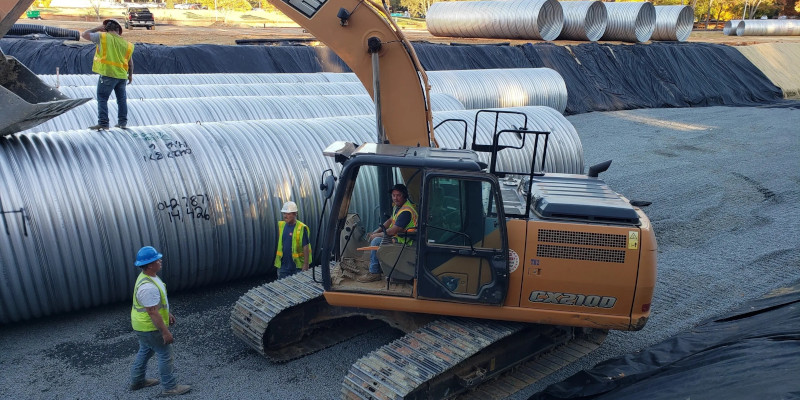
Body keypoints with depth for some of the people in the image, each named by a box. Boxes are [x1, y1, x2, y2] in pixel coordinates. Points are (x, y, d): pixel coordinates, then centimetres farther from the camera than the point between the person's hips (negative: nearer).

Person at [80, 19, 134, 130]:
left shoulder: (103, 37, -4)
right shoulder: (126, 44, 9)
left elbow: (84, 34, 6)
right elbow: (130, 61, 17)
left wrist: (97, 29, 17)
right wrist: (130, 75, 29)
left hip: (107, 74, -5)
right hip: (122, 75, 5)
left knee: (102, 99, 0)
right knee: (122, 99, 17)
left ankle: (103, 123, -5)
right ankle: (122, 122, 22)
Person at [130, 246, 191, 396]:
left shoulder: (147, 277, 1)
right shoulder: (148, 287, -33)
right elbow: (152, 312, -30)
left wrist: (168, 313, 22)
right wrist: (165, 331, -25)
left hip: (142, 325, 10)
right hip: (150, 327, -10)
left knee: (145, 351, 25)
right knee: (165, 355, 3)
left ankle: (137, 381, 41)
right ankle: (170, 387, 14)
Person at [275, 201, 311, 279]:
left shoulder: (301, 228, -12)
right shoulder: (281, 225, 5)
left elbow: (306, 247, -12)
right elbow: (279, 244, 13)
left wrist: (306, 265, -15)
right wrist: (277, 259, 10)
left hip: (297, 266, -5)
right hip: (283, 265, 5)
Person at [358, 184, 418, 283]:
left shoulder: (406, 211, -27)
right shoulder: (398, 206, 6)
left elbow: (392, 231, -28)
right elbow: (391, 220, 21)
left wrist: (376, 235, -14)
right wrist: (377, 231, 8)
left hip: (404, 241, -11)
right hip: (398, 235, 11)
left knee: (376, 241, -20)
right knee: (374, 236, 19)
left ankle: (374, 273, -12)